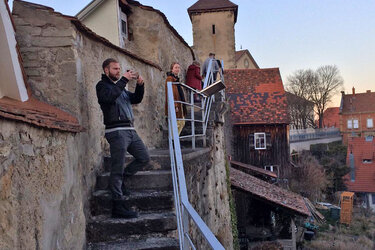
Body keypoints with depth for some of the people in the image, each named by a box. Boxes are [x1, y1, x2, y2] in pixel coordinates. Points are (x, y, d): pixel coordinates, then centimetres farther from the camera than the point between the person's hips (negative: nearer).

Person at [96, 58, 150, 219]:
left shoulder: (120, 86, 26)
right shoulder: (102, 85, 1)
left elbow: (136, 99, 19)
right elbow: (109, 97, -21)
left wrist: (140, 85, 3)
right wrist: (124, 80, -18)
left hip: (129, 130, 8)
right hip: (116, 131, -8)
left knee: (144, 158, 10)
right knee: (118, 168, -7)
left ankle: (120, 178, 23)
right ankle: (118, 206, -3)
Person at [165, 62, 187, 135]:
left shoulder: (176, 78, 19)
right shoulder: (170, 79, -10)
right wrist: (175, 105, -24)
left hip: (179, 104, 10)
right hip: (174, 105, -10)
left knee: (182, 123, 12)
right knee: (176, 124, -9)